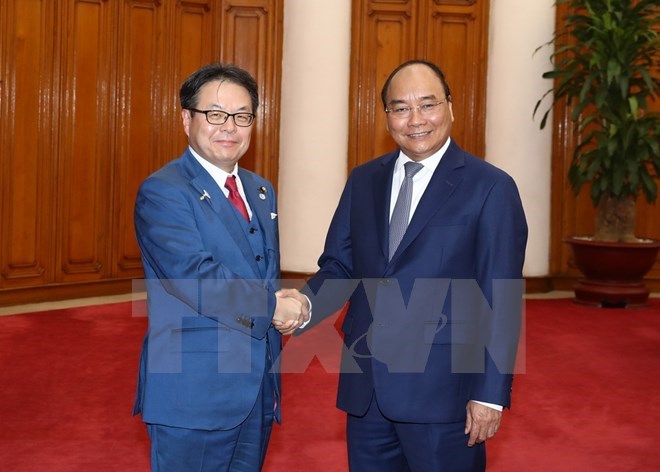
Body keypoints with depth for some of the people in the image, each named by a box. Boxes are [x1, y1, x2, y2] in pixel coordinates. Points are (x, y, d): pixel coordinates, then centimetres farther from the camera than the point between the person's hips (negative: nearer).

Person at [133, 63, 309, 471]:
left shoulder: (262, 191, 13)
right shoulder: (162, 192, -12)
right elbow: (196, 279, -23)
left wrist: (289, 309, -5)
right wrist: (275, 307, -13)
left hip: (259, 388, 7)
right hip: (194, 392, -7)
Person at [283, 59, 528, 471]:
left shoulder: (491, 188, -6)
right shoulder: (363, 181, 9)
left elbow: (502, 301, -8)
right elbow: (339, 267, 8)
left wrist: (490, 394, -11)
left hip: (442, 391, -4)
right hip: (365, 389, 5)